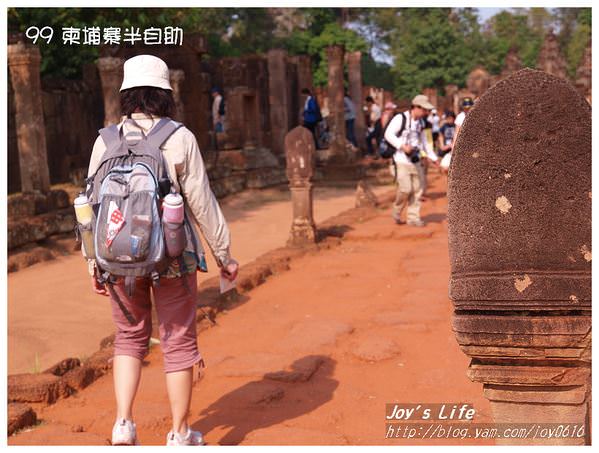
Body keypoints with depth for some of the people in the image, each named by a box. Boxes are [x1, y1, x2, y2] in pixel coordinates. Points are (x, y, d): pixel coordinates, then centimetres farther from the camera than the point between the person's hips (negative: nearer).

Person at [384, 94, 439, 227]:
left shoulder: (419, 122, 15)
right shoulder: (400, 118, -10)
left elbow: (424, 142, 25)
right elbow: (388, 134, -17)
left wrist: (434, 158, 20)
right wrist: (402, 146, -24)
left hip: (415, 161, 7)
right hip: (402, 160, -7)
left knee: (417, 189, 3)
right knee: (405, 188, -14)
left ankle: (413, 217, 11)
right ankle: (396, 213, 9)